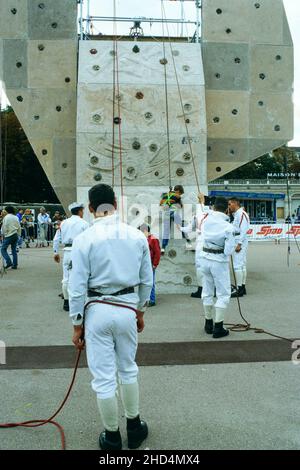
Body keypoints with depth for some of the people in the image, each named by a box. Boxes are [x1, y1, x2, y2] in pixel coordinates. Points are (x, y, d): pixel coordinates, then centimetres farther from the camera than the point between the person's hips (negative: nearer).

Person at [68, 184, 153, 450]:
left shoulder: (84, 240, -12)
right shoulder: (137, 236, -3)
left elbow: (77, 287, -10)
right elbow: (146, 280, 4)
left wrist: (77, 325, 1)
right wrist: (140, 312, 18)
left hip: (97, 311, -3)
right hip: (127, 308, 3)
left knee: (104, 377, 10)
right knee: (128, 369, 22)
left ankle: (112, 437, 26)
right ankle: (134, 428, 36)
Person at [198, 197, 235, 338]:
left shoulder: (206, 221, -4)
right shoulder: (228, 227, -18)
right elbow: (228, 251, -18)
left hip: (204, 258, 5)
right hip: (219, 261, -5)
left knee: (207, 292, 17)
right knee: (223, 294, 7)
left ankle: (209, 324, 28)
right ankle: (218, 328, 6)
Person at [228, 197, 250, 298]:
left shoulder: (241, 214, -13)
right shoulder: (237, 214, 20)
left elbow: (243, 230, -19)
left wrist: (239, 244, -22)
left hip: (239, 242, -11)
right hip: (237, 242, 11)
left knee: (238, 265, -9)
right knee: (242, 265, 12)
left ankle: (239, 290, -7)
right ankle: (242, 288, 18)